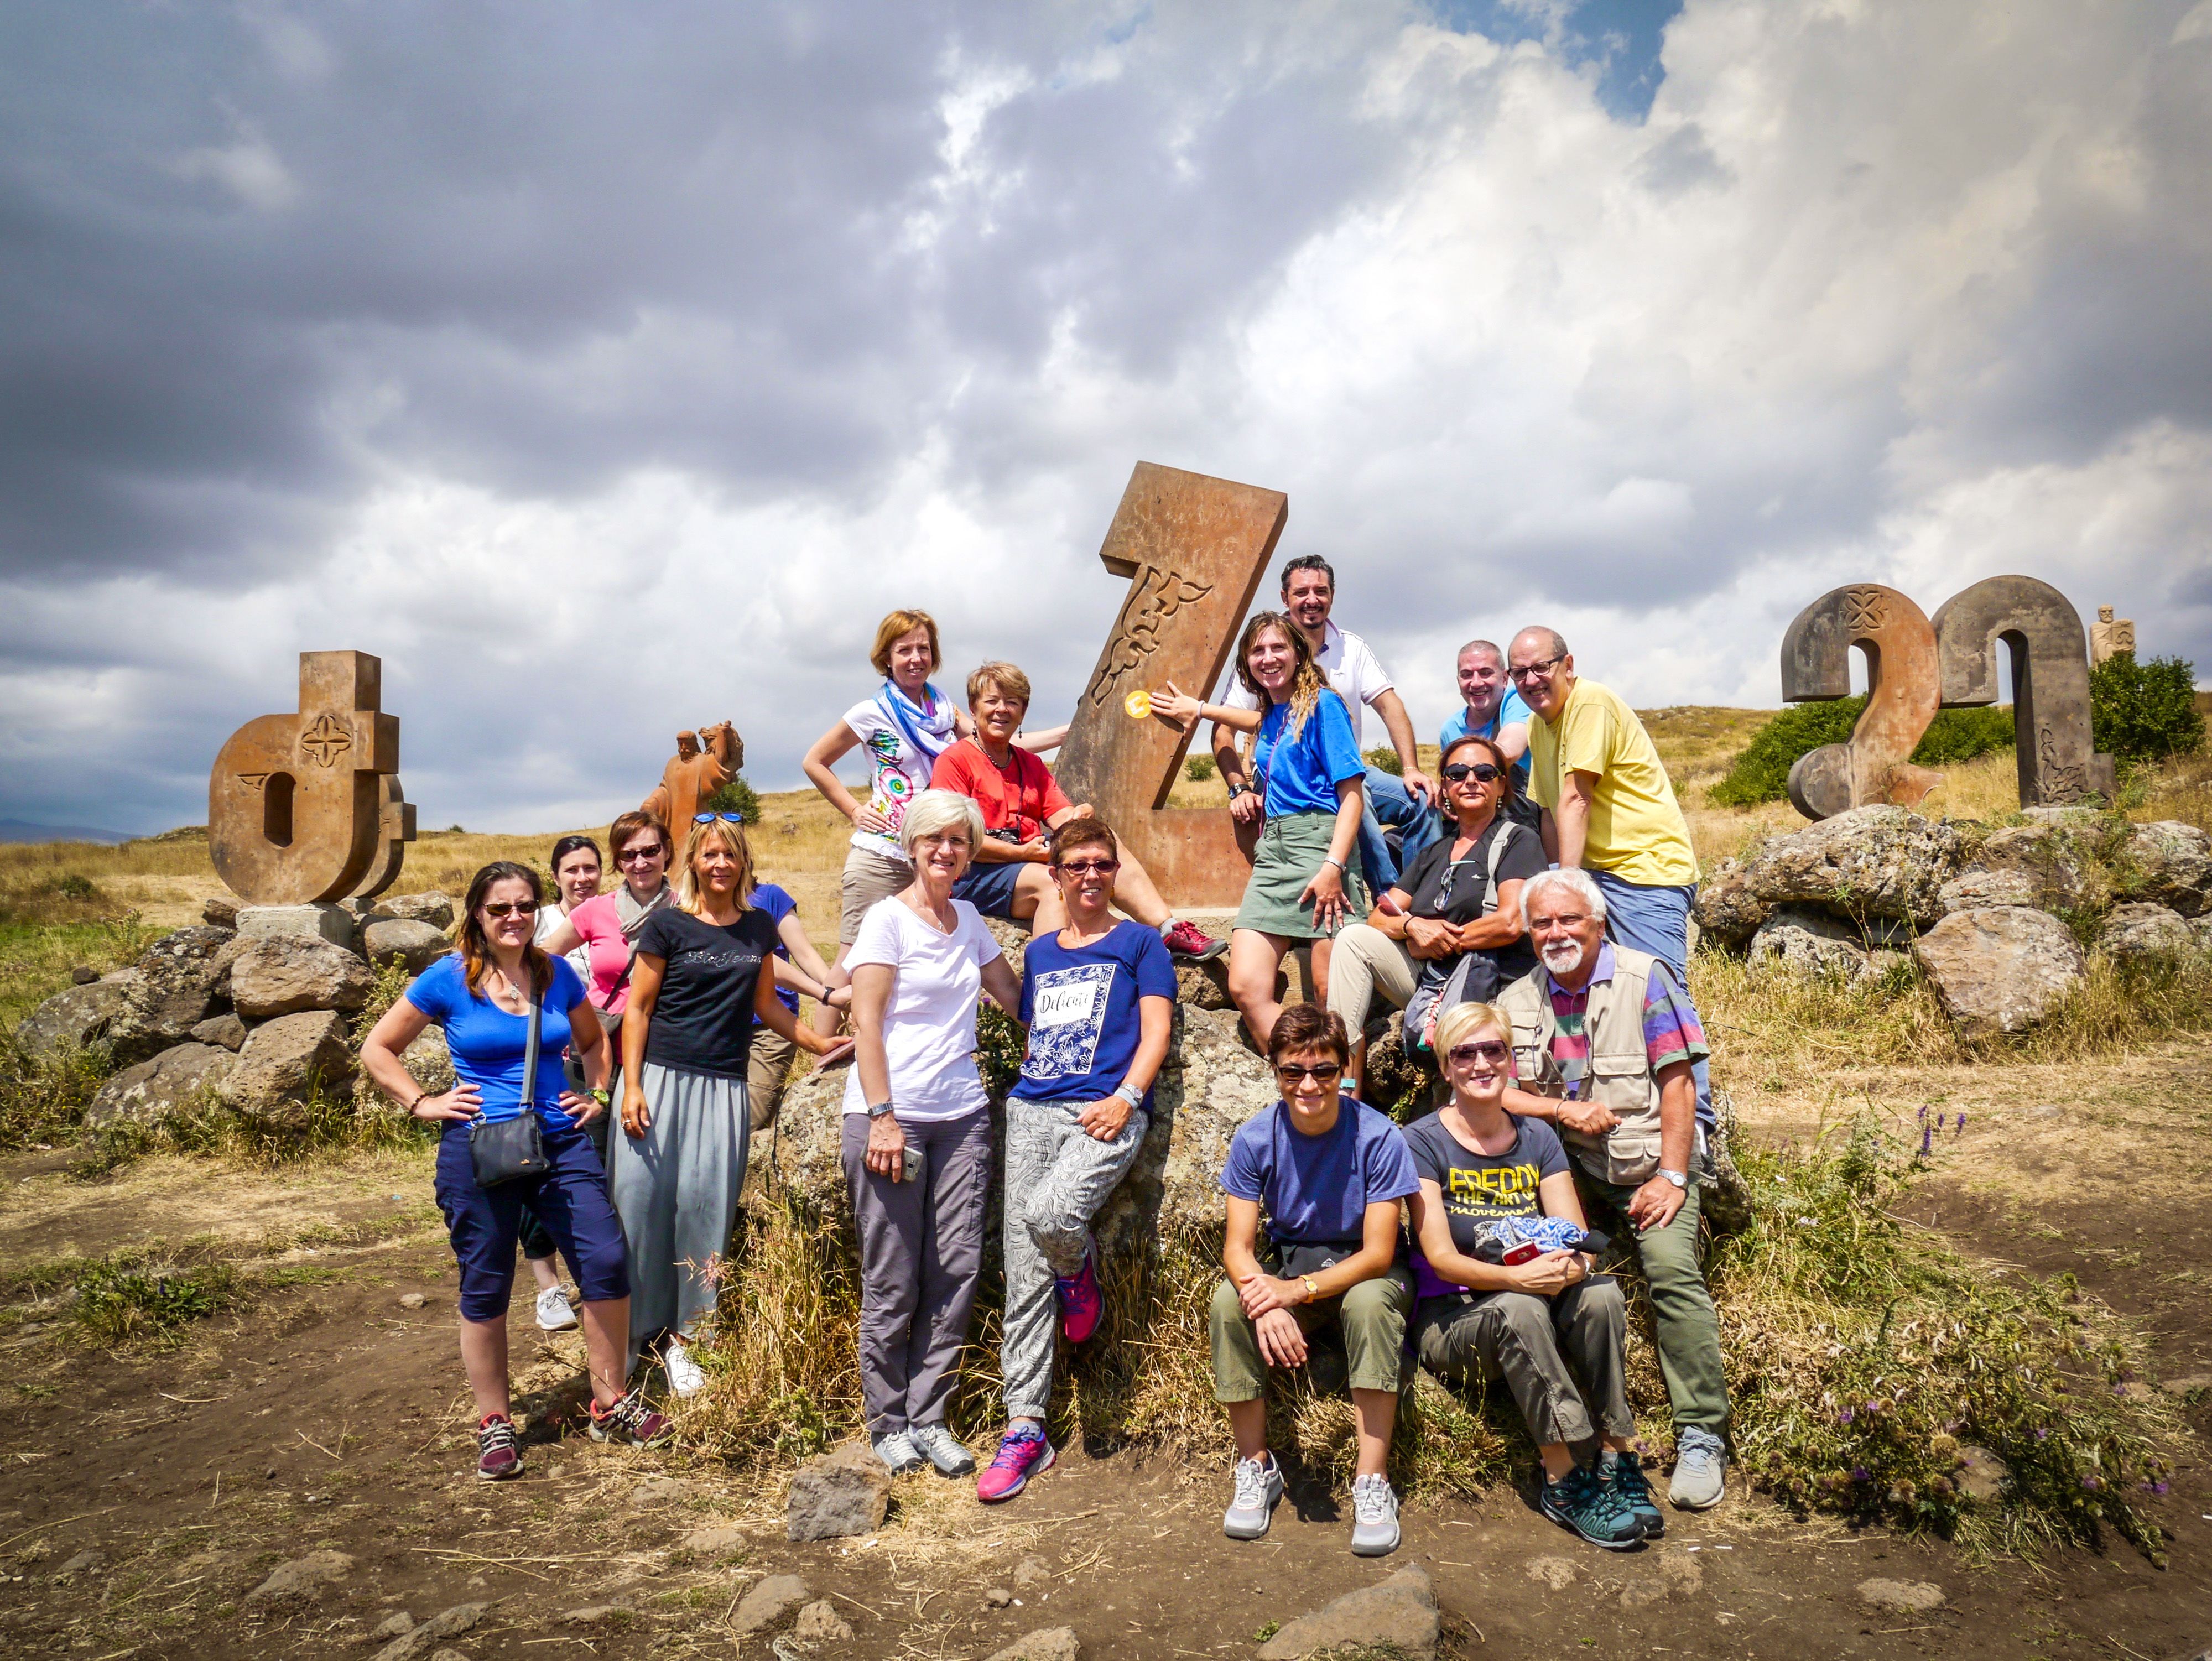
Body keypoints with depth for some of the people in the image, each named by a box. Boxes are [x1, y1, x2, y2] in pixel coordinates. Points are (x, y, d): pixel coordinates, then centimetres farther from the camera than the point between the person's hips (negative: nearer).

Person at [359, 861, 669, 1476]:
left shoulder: (557, 974, 5)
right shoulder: (448, 978, -3)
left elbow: (593, 1040, 23)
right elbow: (377, 1050, 5)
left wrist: (595, 1094, 10)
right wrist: (424, 1104, -3)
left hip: (560, 1142, 2)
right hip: (478, 1150, -2)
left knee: (608, 1262, -7)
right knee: (485, 1288, 7)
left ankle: (611, 1403, 11)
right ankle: (494, 1424, 25)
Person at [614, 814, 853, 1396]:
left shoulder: (759, 927, 11)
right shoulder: (668, 925, 0)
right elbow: (638, 1009, 0)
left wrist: (820, 1043, 19)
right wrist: (632, 1087, -8)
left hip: (724, 1086, 3)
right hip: (661, 1079, -2)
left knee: (705, 1206, -1)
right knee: (642, 1201, -1)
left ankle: (682, 1333, 11)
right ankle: (633, 1331, 14)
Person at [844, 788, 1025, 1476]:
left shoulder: (968, 918, 14)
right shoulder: (887, 918, -3)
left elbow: (1015, 997, 22)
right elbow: (866, 1023, -9)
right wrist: (882, 1119, -15)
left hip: (962, 1115, 5)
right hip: (891, 1116, -5)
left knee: (957, 1270, 4)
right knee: (893, 1281, 1)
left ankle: (929, 1417, 16)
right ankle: (889, 1424, 17)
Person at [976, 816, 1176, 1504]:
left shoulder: (1139, 943, 10)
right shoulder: (1039, 953, 23)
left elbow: (1156, 1032, 2)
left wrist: (1126, 1098, -12)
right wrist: (1026, 1084, 9)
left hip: (1106, 1111, -4)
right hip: (1032, 1109, 5)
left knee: (1050, 1215, -31)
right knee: (1023, 1271, -2)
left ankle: (1080, 1270, 6)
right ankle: (1025, 1428, 5)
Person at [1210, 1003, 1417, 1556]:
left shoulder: (1377, 1137, -20)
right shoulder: (1255, 1138, -11)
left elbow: (1378, 1253, -20)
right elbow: (1238, 1246, -12)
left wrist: (1298, 1290, -33)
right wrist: (1264, 1302, -34)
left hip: (1362, 1271, -2)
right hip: (1290, 1266, 2)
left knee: (1369, 1301, -36)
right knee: (1227, 1303, -27)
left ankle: (1372, 1483, -24)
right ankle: (1256, 1467, -9)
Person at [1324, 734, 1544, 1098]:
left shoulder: (1518, 841, 1)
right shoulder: (1435, 853, 20)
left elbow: (1510, 923, -15)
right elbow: (1378, 917, 12)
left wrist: (1439, 941, -6)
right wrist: (1413, 925, -11)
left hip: (1495, 981, -7)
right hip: (1429, 978, 8)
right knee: (1354, 938, -15)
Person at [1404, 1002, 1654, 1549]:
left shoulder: (1538, 1139, 7)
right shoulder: (1423, 1142, -7)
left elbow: (1581, 1243, -1)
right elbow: (1441, 1257, -15)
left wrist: (1571, 1267, -25)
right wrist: (1518, 1278, -31)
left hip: (1537, 1308, 4)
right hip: (1450, 1318, -4)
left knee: (1602, 1293, -27)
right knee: (1519, 1309, -35)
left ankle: (1618, 1462, -19)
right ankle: (1564, 1482, -27)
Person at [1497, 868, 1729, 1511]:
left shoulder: (1644, 978, 2)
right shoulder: (1516, 1001, 11)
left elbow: (1677, 1083, -3)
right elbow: (1495, 1093, 5)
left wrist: (1672, 1177, -10)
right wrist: (1565, 1110, -12)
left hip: (1644, 1166, -2)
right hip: (1561, 1167, 2)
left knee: (1673, 1265, -25)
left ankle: (1701, 1438, -12)